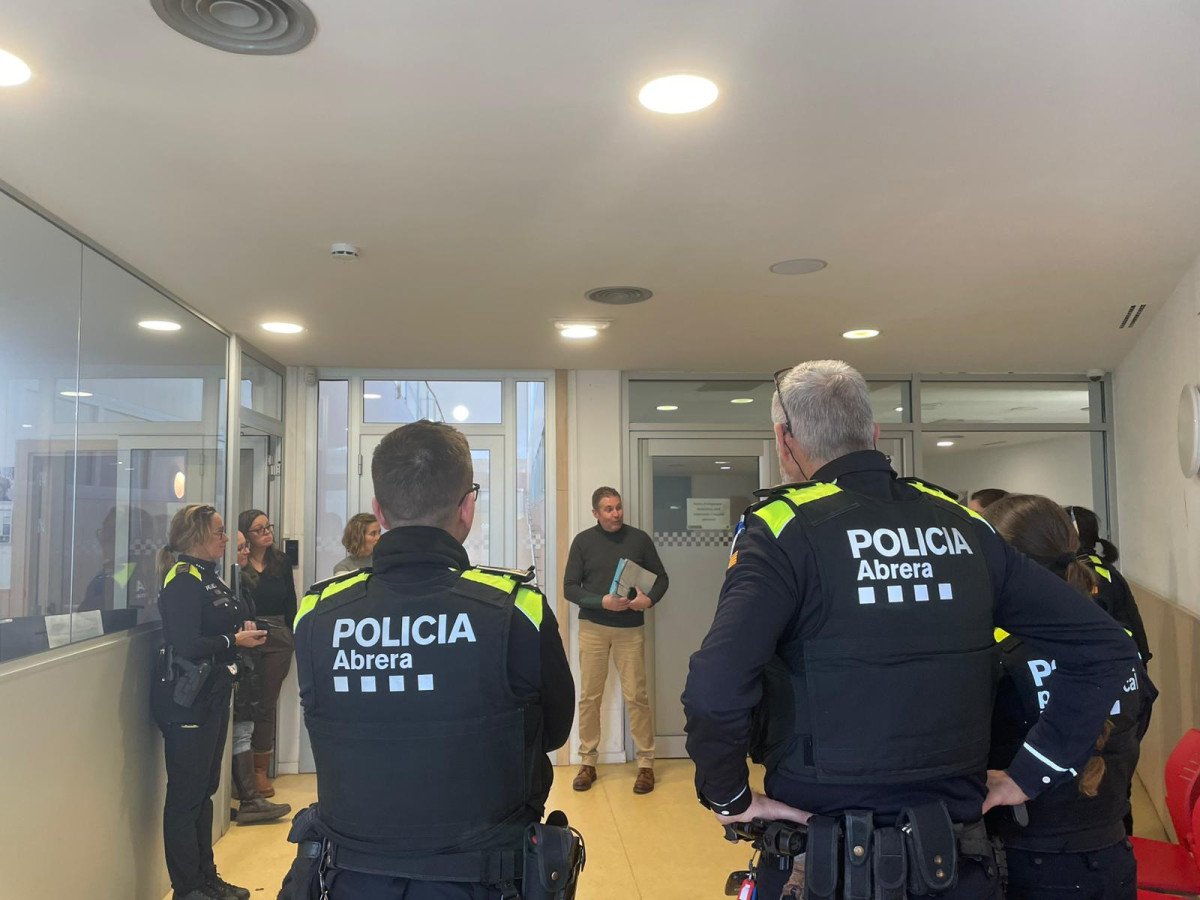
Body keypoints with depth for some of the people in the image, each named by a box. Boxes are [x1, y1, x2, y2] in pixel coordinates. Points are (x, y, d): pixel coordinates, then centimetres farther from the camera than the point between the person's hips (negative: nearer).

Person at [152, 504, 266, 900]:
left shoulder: (208, 576, 12)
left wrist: (243, 630, -1)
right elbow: (185, 645, -24)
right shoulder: (184, 580, -16)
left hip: (211, 696, 10)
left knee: (205, 790, 17)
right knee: (186, 794, 1)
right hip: (186, 700, -10)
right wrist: (234, 640, -14)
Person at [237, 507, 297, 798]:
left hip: (277, 639, 4)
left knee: (266, 704, 9)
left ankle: (260, 770, 16)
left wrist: (293, 636, 9)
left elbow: (290, 601, 11)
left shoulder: (281, 561, 8)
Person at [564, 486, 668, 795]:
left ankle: (646, 763, 10)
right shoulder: (583, 541, 0)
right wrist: (602, 601, -17)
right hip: (593, 627, 1)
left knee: (636, 696, 0)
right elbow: (570, 587, -2)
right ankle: (588, 762, 16)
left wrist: (650, 599, -13)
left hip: (630, 629, 0)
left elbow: (661, 577, 7)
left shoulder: (639, 538, 1)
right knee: (589, 696, 4)